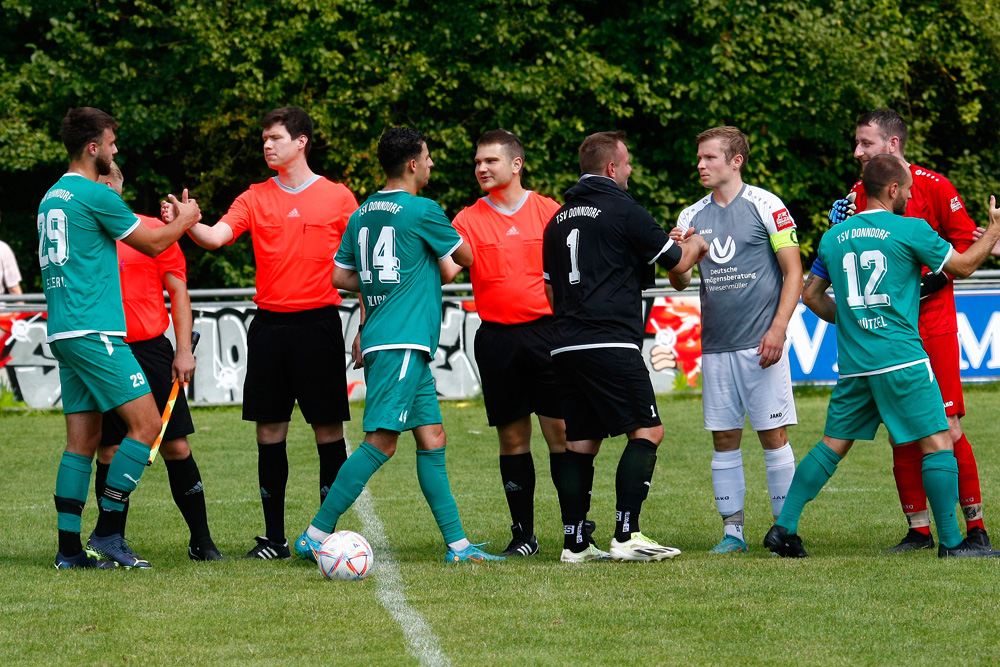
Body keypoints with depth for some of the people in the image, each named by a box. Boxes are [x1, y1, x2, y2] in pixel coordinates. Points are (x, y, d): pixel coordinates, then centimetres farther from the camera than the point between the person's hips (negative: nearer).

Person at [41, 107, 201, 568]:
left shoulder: (52, 197, 17)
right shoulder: (96, 195, -10)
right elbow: (152, 244, 0)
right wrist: (184, 220, 20)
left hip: (63, 334, 9)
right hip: (94, 331, -9)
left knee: (82, 439, 9)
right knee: (146, 423, -8)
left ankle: (69, 547, 6)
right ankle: (107, 534, -10)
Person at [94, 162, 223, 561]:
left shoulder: (153, 230, 5)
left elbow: (177, 291, 7)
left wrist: (184, 349, 0)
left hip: (151, 352, 0)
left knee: (176, 448, -1)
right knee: (109, 453, 1)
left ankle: (201, 541, 8)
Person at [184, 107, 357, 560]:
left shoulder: (337, 198, 3)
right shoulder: (255, 199, 9)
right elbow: (216, 236, -4)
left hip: (318, 323, -3)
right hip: (269, 325, 3)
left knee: (328, 428, -2)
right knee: (269, 429, 3)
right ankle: (274, 538, 9)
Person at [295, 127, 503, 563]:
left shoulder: (361, 214, 14)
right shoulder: (422, 211, -8)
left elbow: (340, 276, 17)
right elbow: (465, 258, 6)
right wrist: (440, 269, 28)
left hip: (379, 338, 9)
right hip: (403, 343, -9)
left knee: (431, 439, 9)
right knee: (381, 442, -12)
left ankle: (457, 544, 8)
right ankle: (316, 535, -15)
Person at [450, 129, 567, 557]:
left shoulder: (550, 212, 5)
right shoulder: (468, 220, 7)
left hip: (546, 330, -1)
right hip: (496, 337, 1)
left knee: (561, 433, -4)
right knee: (512, 438, 4)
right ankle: (523, 535, 11)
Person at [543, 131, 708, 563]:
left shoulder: (558, 220, 17)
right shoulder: (622, 210, -5)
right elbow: (678, 263, 3)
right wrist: (694, 245, 24)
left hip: (566, 346, 8)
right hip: (612, 345, -8)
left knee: (580, 444, 10)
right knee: (647, 431, -4)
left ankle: (575, 542, 7)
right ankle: (626, 535, -11)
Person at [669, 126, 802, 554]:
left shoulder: (765, 207, -3)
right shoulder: (692, 217, 11)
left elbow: (793, 271, -4)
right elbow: (680, 282, 13)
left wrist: (778, 329, -13)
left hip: (760, 344, -5)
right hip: (715, 346, 5)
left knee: (773, 436, -4)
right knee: (724, 439, 4)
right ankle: (732, 530, 9)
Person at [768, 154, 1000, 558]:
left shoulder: (833, 237, 12)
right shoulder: (910, 230, -4)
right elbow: (963, 266, 7)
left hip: (853, 364, 6)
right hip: (901, 358, -6)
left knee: (833, 445, 14)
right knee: (936, 442, -2)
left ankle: (784, 527, 10)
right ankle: (951, 541, -5)